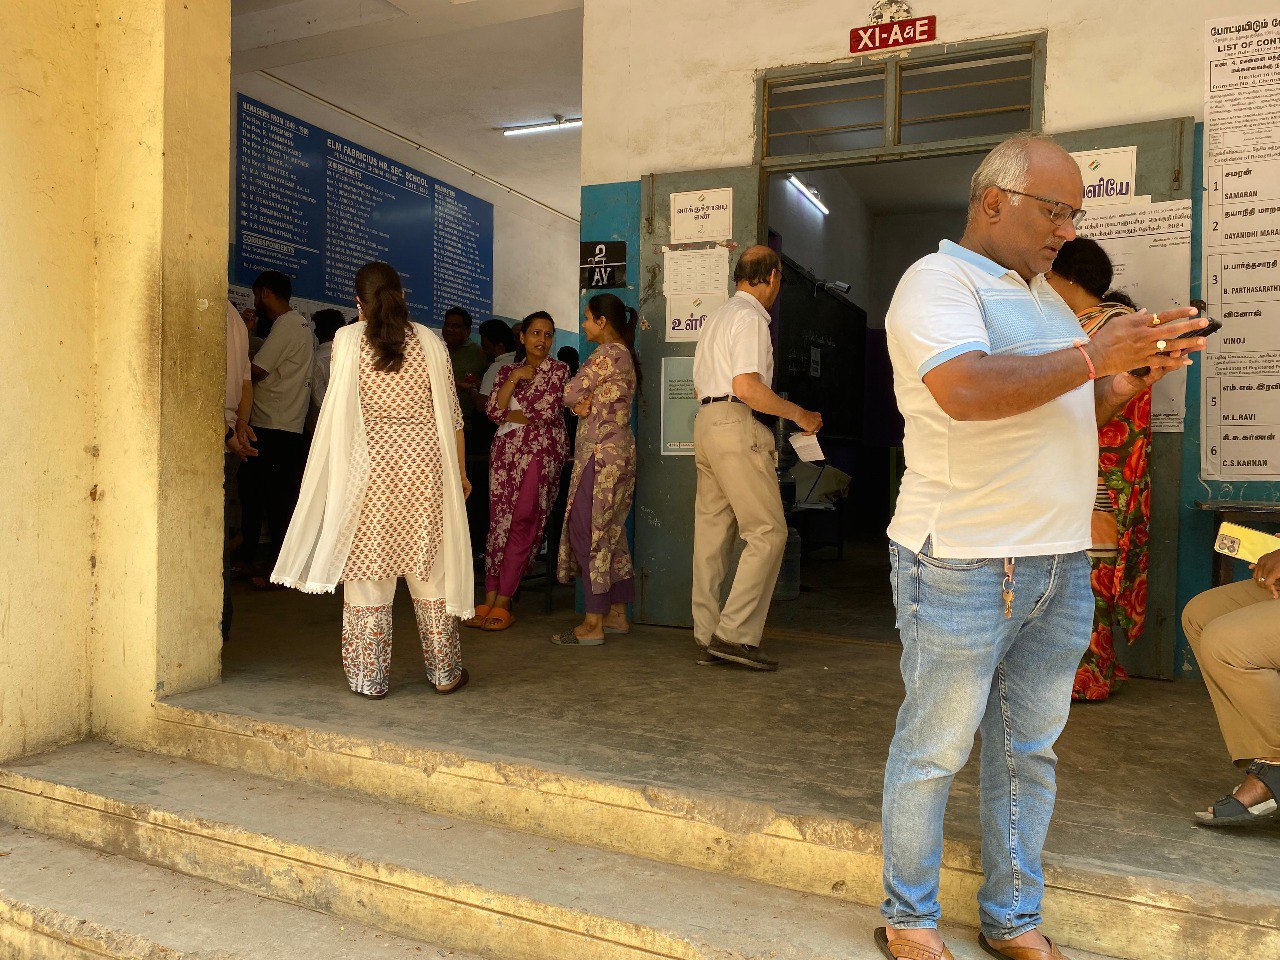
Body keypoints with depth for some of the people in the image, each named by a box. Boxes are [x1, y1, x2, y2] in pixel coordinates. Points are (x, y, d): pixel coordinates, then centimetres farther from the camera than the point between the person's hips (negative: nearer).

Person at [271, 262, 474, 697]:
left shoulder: (347, 340, -2)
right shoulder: (429, 342, 2)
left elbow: (340, 408, 6)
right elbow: (450, 414, 5)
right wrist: (460, 472, 13)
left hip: (367, 465, -2)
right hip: (424, 464, 2)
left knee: (366, 570, 7)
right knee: (430, 569, 11)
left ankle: (370, 677, 13)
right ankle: (445, 672, 19)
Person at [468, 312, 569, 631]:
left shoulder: (558, 370, 5)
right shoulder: (508, 371, 18)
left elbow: (548, 412, -9)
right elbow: (492, 410, 4)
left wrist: (510, 415, 1)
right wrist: (514, 379, -4)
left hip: (541, 452, -4)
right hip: (505, 450, 4)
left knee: (522, 524, -10)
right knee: (498, 522, -3)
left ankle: (502, 602, -6)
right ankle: (489, 600, -3)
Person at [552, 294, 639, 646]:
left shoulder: (607, 354, -13)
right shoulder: (626, 354, 18)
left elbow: (570, 393, -13)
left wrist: (579, 401, 8)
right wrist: (583, 405, -7)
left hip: (600, 454, -10)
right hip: (619, 450, 10)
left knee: (587, 532, -7)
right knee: (610, 532, 12)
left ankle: (593, 624, -5)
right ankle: (617, 614, 19)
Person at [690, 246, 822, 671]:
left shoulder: (717, 317, 24)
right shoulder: (751, 317, -7)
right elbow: (747, 387, -18)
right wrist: (799, 415, -9)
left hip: (705, 420, 10)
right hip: (737, 426, -10)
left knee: (713, 533, 8)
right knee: (767, 532, -8)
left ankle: (707, 637, 10)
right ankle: (735, 634, -12)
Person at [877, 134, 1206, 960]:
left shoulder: (1041, 294, 19)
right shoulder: (938, 281, -8)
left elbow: (1073, 414, 23)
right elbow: (966, 391, -27)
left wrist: (1135, 375, 4)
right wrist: (1094, 354, -20)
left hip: (1060, 564, 8)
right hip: (964, 565, -8)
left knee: (1028, 750, 15)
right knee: (934, 751, 4)